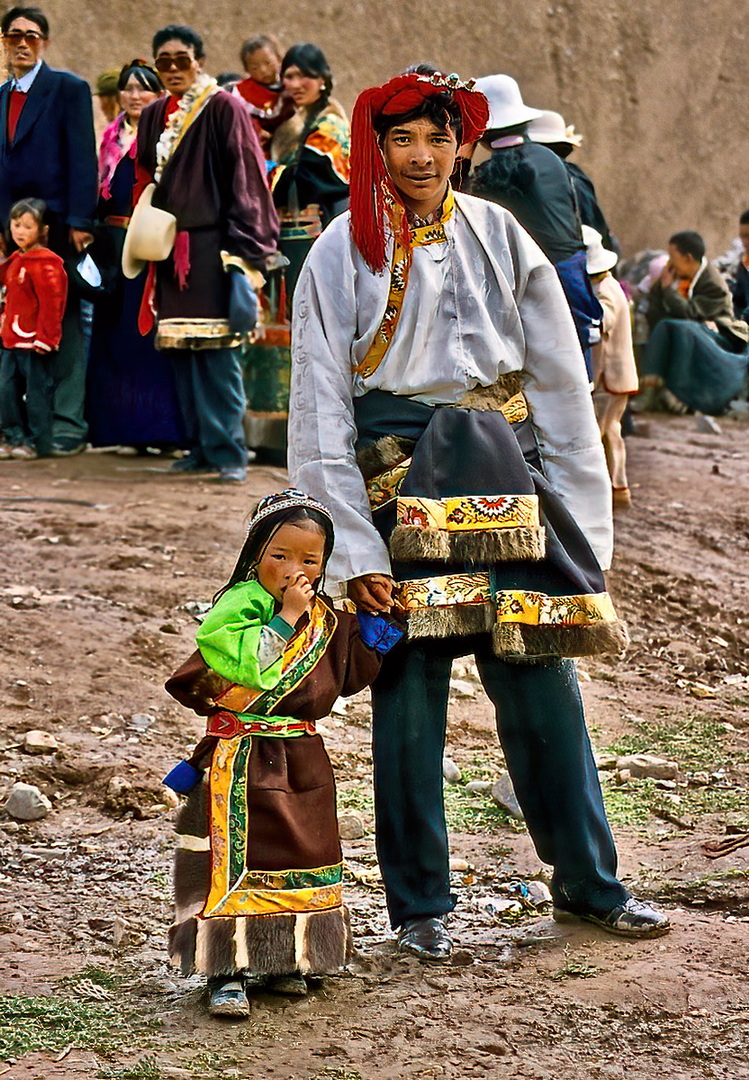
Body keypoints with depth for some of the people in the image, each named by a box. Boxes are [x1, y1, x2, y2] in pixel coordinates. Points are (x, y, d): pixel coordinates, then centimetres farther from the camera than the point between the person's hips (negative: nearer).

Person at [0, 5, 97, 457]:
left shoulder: (68, 88, -1)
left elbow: (82, 159, -7)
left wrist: (79, 222, -15)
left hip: (57, 226, -6)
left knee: (64, 323, -3)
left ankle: (68, 425, -1)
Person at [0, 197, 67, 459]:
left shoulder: (44, 263, -13)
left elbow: (51, 302, -17)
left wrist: (44, 338, -20)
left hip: (34, 342, -9)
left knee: (37, 392, -2)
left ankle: (39, 443, 5)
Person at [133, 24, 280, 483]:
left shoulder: (224, 108, -4)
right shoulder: (154, 116, 15)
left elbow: (246, 181, -8)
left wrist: (242, 251, -14)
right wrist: (143, 235, 12)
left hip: (210, 247, -6)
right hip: (171, 250, 7)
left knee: (217, 352, -10)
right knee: (183, 353, 6)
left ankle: (227, 451, -7)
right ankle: (202, 446, 13)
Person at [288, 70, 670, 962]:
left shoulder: (500, 239, 7)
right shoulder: (342, 255, 1)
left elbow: (560, 382, 8)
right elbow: (321, 408, -2)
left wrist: (579, 518, 2)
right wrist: (352, 547, -9)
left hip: (504, 476, 2)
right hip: (399, 480, -2)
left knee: (542, 682, 3)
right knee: (408, 694, 1)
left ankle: (588, 883, 18)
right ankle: (418, 904, 15)